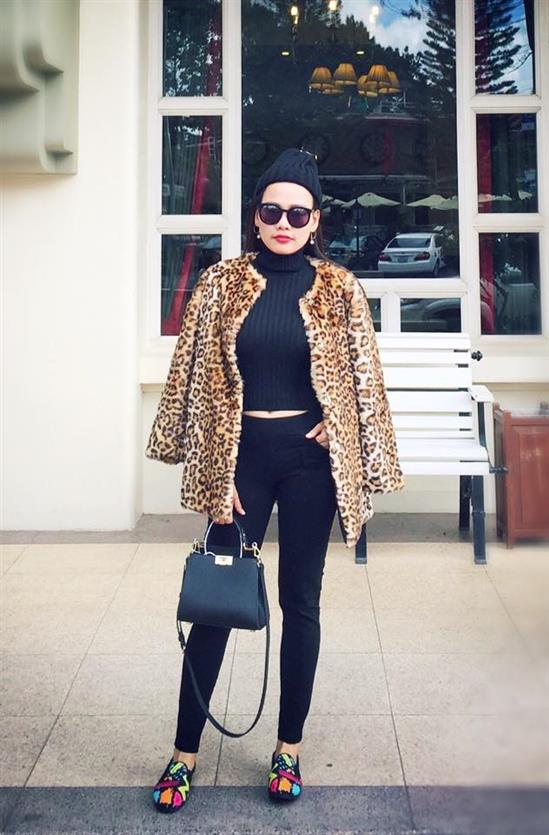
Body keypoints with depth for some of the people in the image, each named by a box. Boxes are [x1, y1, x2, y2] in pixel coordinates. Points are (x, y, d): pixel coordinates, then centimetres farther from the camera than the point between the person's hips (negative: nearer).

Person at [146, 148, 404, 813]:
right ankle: (185, 752, 19)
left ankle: (289, 748, 25)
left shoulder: (338, 289, 1)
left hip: (309, 457, 1)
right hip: (242, 453, 0)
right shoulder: (222, 283, 0)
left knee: (301, 602, 9)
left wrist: (363, 468, 0)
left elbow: (363, 379, 4)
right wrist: (212, 470, -5)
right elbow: (196, 375, -1)